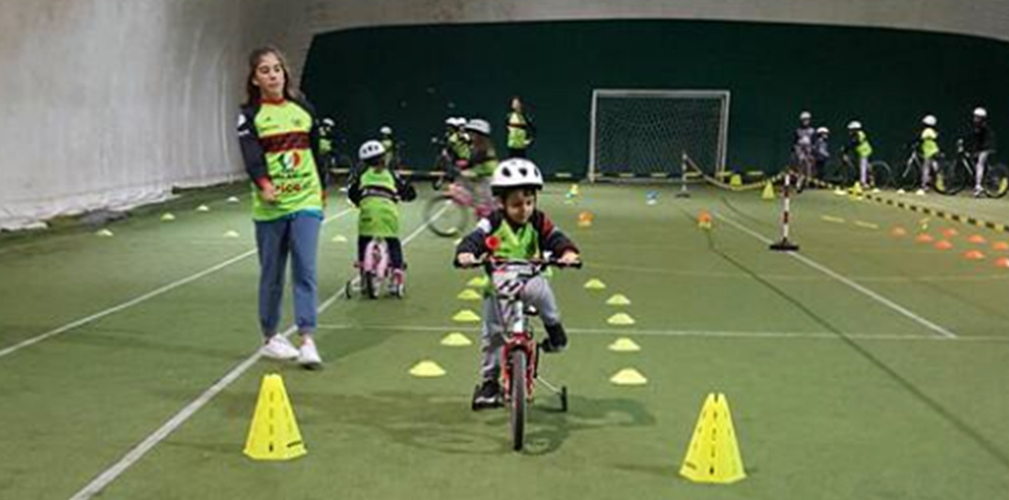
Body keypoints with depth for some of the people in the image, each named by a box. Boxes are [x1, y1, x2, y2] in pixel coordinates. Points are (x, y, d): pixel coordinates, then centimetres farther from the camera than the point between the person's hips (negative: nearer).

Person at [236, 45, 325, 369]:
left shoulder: (303, 109, 8)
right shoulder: (250, 115, -1)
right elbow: (252, 157, -15)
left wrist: (322, 190, 18)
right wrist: (264, 184, -33)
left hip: (305, 201, 2)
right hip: (269, 207, -2)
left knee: (306, 270, -6)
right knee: (272, 275, 8)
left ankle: (307, 341, -6)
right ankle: (270, 339, 22)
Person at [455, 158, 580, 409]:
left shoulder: (538, 222, -6)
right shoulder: (492, 223, -11)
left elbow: (556, 239, -14)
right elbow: (474, 240, -22)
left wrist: (568, 252, -37)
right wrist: (465, 254, -45)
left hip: (529, 279, 0)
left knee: (539, 290, -37)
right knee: (492, 333, 3)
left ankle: (554, 328, -10)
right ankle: (489, 381, 20)